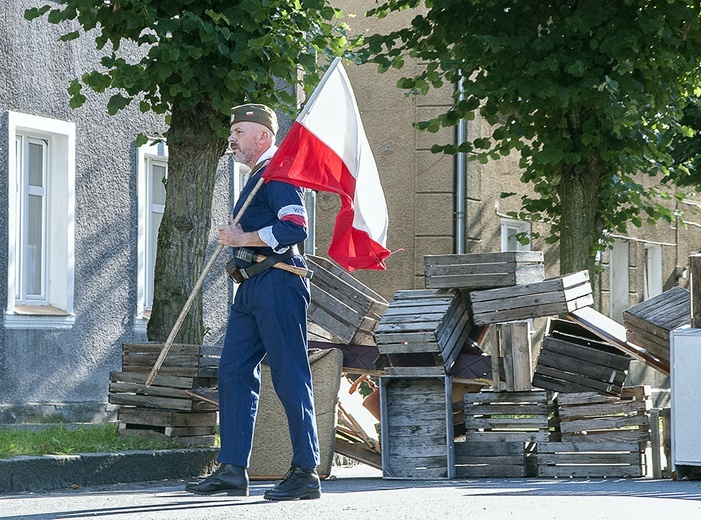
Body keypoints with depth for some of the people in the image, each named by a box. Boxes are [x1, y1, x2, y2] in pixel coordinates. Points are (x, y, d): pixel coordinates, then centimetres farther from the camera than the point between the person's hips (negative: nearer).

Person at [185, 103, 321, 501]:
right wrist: (236, 236, 16)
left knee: (290, 377, -7)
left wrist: (244, 239, -14)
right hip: (252, 287, 11)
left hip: (277, 285, -10)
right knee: (234, 372, 6)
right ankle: (233, 471, 7)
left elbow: (295, 229, -20)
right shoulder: (256, 178, 23)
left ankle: (306, 472, -4)